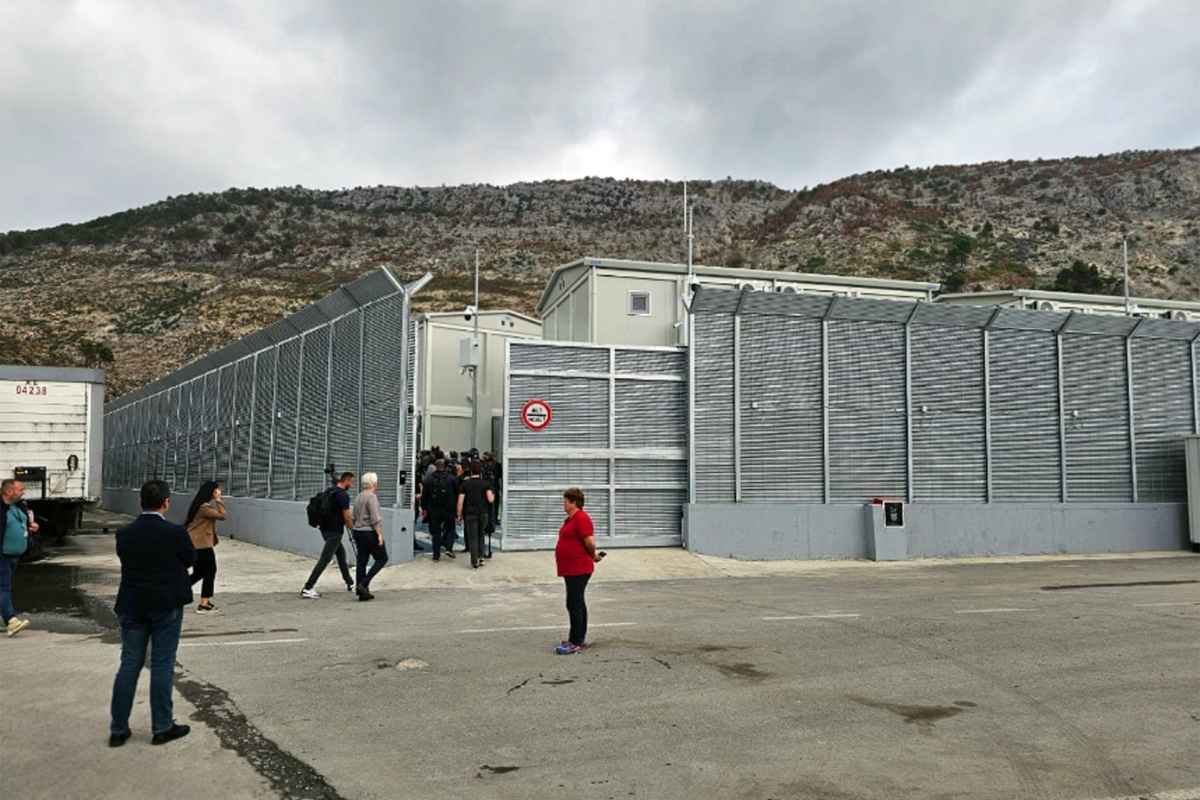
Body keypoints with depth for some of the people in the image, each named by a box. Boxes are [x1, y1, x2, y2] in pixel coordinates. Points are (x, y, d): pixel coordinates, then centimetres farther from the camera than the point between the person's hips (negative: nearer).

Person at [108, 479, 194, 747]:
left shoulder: (124, 534, -5)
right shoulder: (176, 533, -15)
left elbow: (124, 559, 8)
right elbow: (191, 559, -1)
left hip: (132, 607, 4)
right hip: (167, 606, -3)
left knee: (129, 665, 11)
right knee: (162, 665, 5)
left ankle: (118, 729, 16)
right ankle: (162, 727, 13)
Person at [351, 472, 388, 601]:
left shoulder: (358, 497, 12)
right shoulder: (371, 496, -14)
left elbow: (354, 517, 18)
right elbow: (375, 518, -19)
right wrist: (379, 534, -17)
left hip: (358, 532, 9)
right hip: (370, 533, -9)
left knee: (362, 561, 9)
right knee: (382, 558, 3)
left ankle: (363, 592, 10)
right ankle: (364, 584, -8)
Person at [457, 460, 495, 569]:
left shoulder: (464, 484, -1)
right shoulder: (484, 483, -1)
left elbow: (460, 501, -5)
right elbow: (490, 499, -9)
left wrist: (459, 515, 3)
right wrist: (493, 496, 13)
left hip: (470, 514, -1)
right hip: (483, 513, 1)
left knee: (472, 538, 1)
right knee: (480, 536, 19)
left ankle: (474, 562, -2)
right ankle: (480, 557, 14)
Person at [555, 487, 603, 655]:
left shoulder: (581, 518, -18)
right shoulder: (572, 518, 14)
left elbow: (590, 542, -23)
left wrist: (593, 555, -5)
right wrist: (592, 555, 17)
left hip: (578, 570, -11)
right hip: (572, 569, 11)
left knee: (574, 604, -8)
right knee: (578, 603, 15)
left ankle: (575, 643, -5)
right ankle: (580, 638, 24)